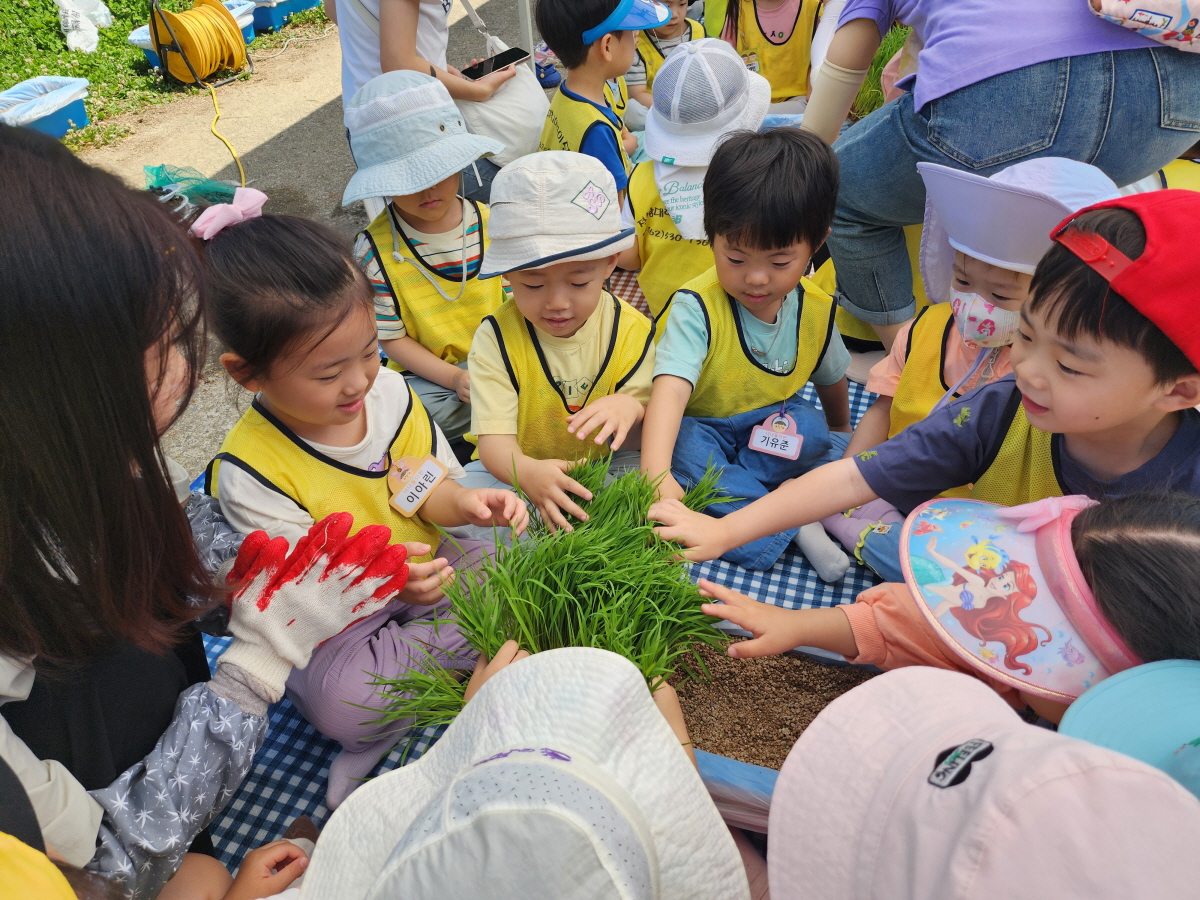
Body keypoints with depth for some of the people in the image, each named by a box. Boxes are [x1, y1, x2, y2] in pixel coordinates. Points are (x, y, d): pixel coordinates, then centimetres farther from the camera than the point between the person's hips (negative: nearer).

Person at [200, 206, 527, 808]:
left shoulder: (388, 389, -7)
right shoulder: (249, 473, -23)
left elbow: (431, 484, 2)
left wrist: (463, 503, -22)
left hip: (426, 567, 5)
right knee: (337, 702, -31)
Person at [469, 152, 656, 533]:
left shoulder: (632, 331, -8)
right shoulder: (496, 338, -12)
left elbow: (632, 440, -5)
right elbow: (494, 439, -19)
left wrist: (630, 409, -32)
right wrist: (527, 473, -44)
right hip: (517, 475, -1)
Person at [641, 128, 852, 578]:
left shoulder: (816, 310, -9)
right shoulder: (697, 307, -25)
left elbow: (830, 378, 13)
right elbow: (670, 389, -42)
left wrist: (839, 434, 27)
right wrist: (656, 474, -57)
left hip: (774, 424, 4)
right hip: (701, 429, -3)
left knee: (811, 427, -27)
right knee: (686, 446, -35)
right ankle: (792, 528, -30)